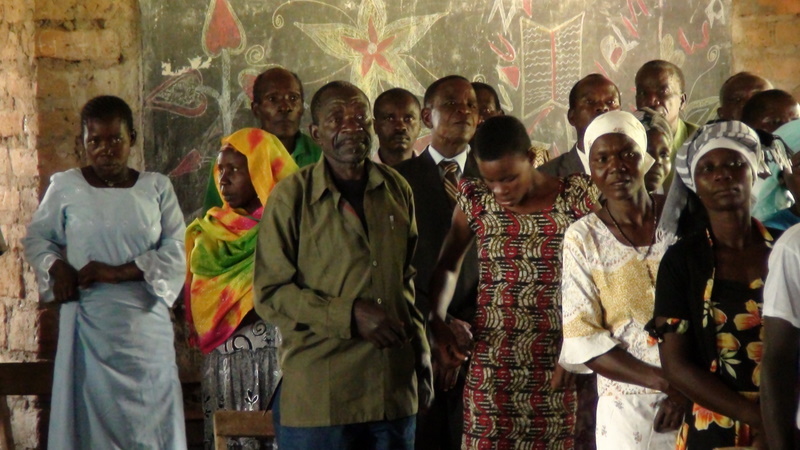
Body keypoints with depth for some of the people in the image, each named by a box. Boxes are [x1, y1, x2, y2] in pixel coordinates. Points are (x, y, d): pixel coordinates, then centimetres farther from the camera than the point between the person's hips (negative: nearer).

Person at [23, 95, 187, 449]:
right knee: (91, 416, 1)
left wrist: (121, 271, -14)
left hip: (146, 324, 1)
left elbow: (175, 251, -2)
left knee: (150, 416, 2)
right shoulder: (65, 187, 1)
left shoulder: (156, 187, 2)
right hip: (88, 324, -1)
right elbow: (36, 238, 13)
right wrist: (56, 267, -7)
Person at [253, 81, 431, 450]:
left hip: (395, 393, 4)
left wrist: (421, 356, 14)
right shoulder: (291, 198, -4)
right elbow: (270, 295, -6)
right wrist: (351, 315, -15)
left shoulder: (397, 190, 10)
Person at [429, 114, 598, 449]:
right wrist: (437, 324, -1)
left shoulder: (577, 198, -3)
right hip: (491, 371, 1)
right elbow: (447, 265, 15)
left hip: (558, 371, -1)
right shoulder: (476, 201, 3)